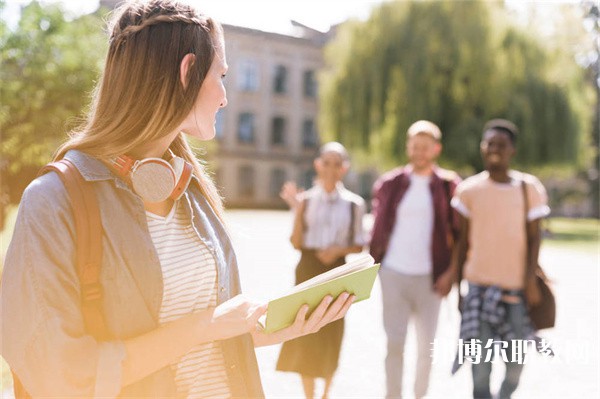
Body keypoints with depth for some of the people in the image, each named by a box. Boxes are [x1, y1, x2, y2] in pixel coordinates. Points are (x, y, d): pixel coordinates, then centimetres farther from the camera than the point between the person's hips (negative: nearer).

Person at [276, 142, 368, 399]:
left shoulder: (354, 204, 1)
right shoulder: (306, 200, 1)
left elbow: (358, 245, 6)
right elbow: (296, 243, -1)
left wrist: (338, 250, -13)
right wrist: (298, 211, -13)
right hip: (308, 269, 0)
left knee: (331, 335, 6)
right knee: (305, 333, -1)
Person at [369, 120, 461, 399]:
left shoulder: (448, 186, 0)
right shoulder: (390, 184, 3)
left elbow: (460, 234, 1)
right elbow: (378, 229, 9)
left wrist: (451, 272, -7)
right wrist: (372, 266, 3)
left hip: (430, 277, 0)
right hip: (393, 272, 0)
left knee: (426, 345, 11)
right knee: (394, 344, 3)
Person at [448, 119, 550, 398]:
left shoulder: (529, 188, -1)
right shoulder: (469, 189, 1)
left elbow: (534, 237, 0)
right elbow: (464, 237, 6)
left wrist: (531, 280, -8)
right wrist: (455, 273, 4)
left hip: (517, 284, 0)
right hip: (479, 281, 0)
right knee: (481, 351, -2)